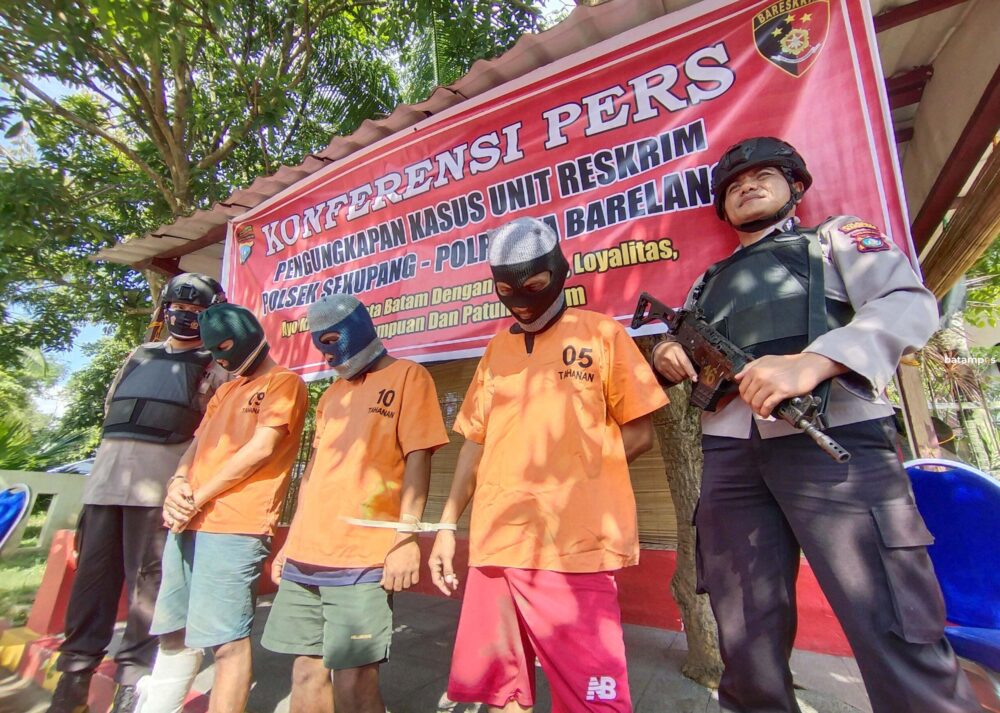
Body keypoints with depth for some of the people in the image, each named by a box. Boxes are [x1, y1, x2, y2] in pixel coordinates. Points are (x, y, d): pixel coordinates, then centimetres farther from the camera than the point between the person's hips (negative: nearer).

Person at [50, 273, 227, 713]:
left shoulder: (214, 368, 6)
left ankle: (134, 677, 9)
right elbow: (110, 408, 24)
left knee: (146, 579, -1)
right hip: (106, 472, 5)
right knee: (93, 572, 9)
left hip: (160, 476, -5)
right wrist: (112, 456, 11)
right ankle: (75, 669, 21)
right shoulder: (140, 356, 23)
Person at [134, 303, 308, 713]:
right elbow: (198, 444, 17)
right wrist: (177, 484, -3)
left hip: (235, 526, -8)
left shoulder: (284, 382, -4)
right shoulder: (226, 390, 22)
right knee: (175, 632, 17)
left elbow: (261, 449, -13)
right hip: (187, 523, 8)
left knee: (227, 641, -3)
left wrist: (198, 497, -9)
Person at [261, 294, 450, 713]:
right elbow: (315, 468, 20)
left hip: (362, 559, -7)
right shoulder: (332, 394, 18)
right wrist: (292, 540, 18)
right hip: (305, 556, 7)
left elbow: (417, 459, -11)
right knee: (306, 672, 15)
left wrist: (406, 538, -17)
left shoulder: (407, 375, -3)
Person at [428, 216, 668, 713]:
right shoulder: (496, 350, 14)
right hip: (495, 544, 5)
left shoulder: (602, 333, 1)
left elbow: (638, 433, 2)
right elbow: (476, 442, 15)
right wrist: (447, 525, 10)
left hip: (574, 548, -4)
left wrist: (571, 479, -3)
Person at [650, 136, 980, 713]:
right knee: (747, 645, 7)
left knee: (898, 639, -6)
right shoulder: (711, 281, 29)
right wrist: (666, 353, 0)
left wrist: (813, 361, -19)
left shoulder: (838, 236, 19)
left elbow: (911, 303, 0)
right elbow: (683, 351, 28)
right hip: (730, 455, 4)